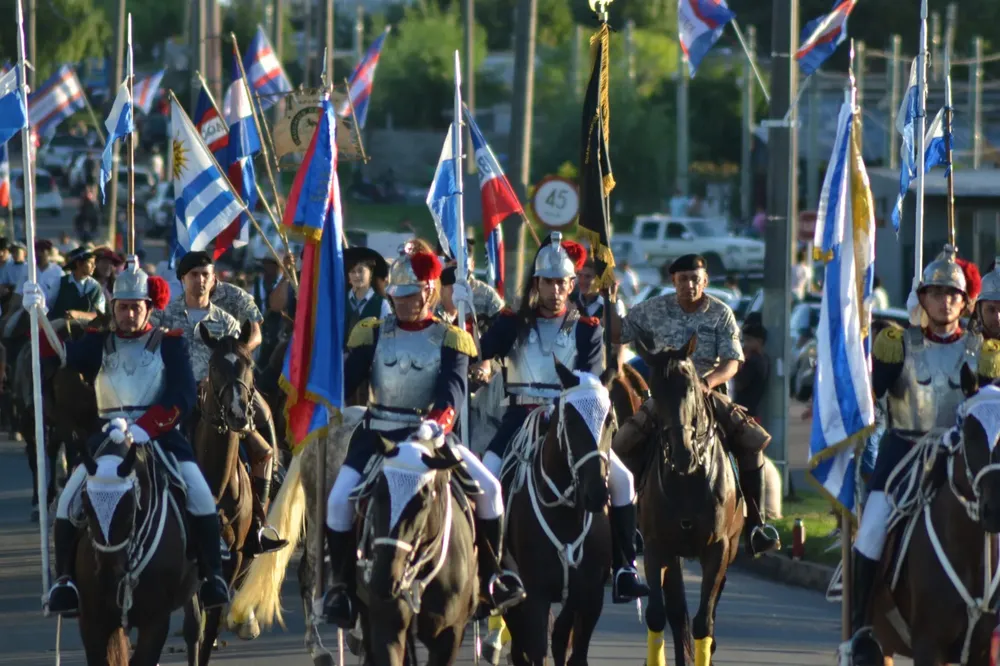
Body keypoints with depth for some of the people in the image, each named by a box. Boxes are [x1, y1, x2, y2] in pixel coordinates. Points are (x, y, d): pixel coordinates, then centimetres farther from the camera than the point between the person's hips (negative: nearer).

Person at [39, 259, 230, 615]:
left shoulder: (170, 344, 6)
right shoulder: (99, 344, 12)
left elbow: (181, 398, -7)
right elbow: (57, 353, -3)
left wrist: (144, 429, -22)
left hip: (161, 435, -2)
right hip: (110, 434, 2)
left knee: (200, 495, -23)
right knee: (70, 498, -19)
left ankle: (212, 576, -12)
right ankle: (64, 579, -10)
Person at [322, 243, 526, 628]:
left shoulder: (449, 340, 2)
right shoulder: (374, 335, 6)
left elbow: (453, 391, -14)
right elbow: (347, 380, 0)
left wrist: (439, 420, -35)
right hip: (377, 434, 0)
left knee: (487, 487, -15)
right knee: (340, 500, -20)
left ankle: (489, 575, 1)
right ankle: (343, 584, -6)